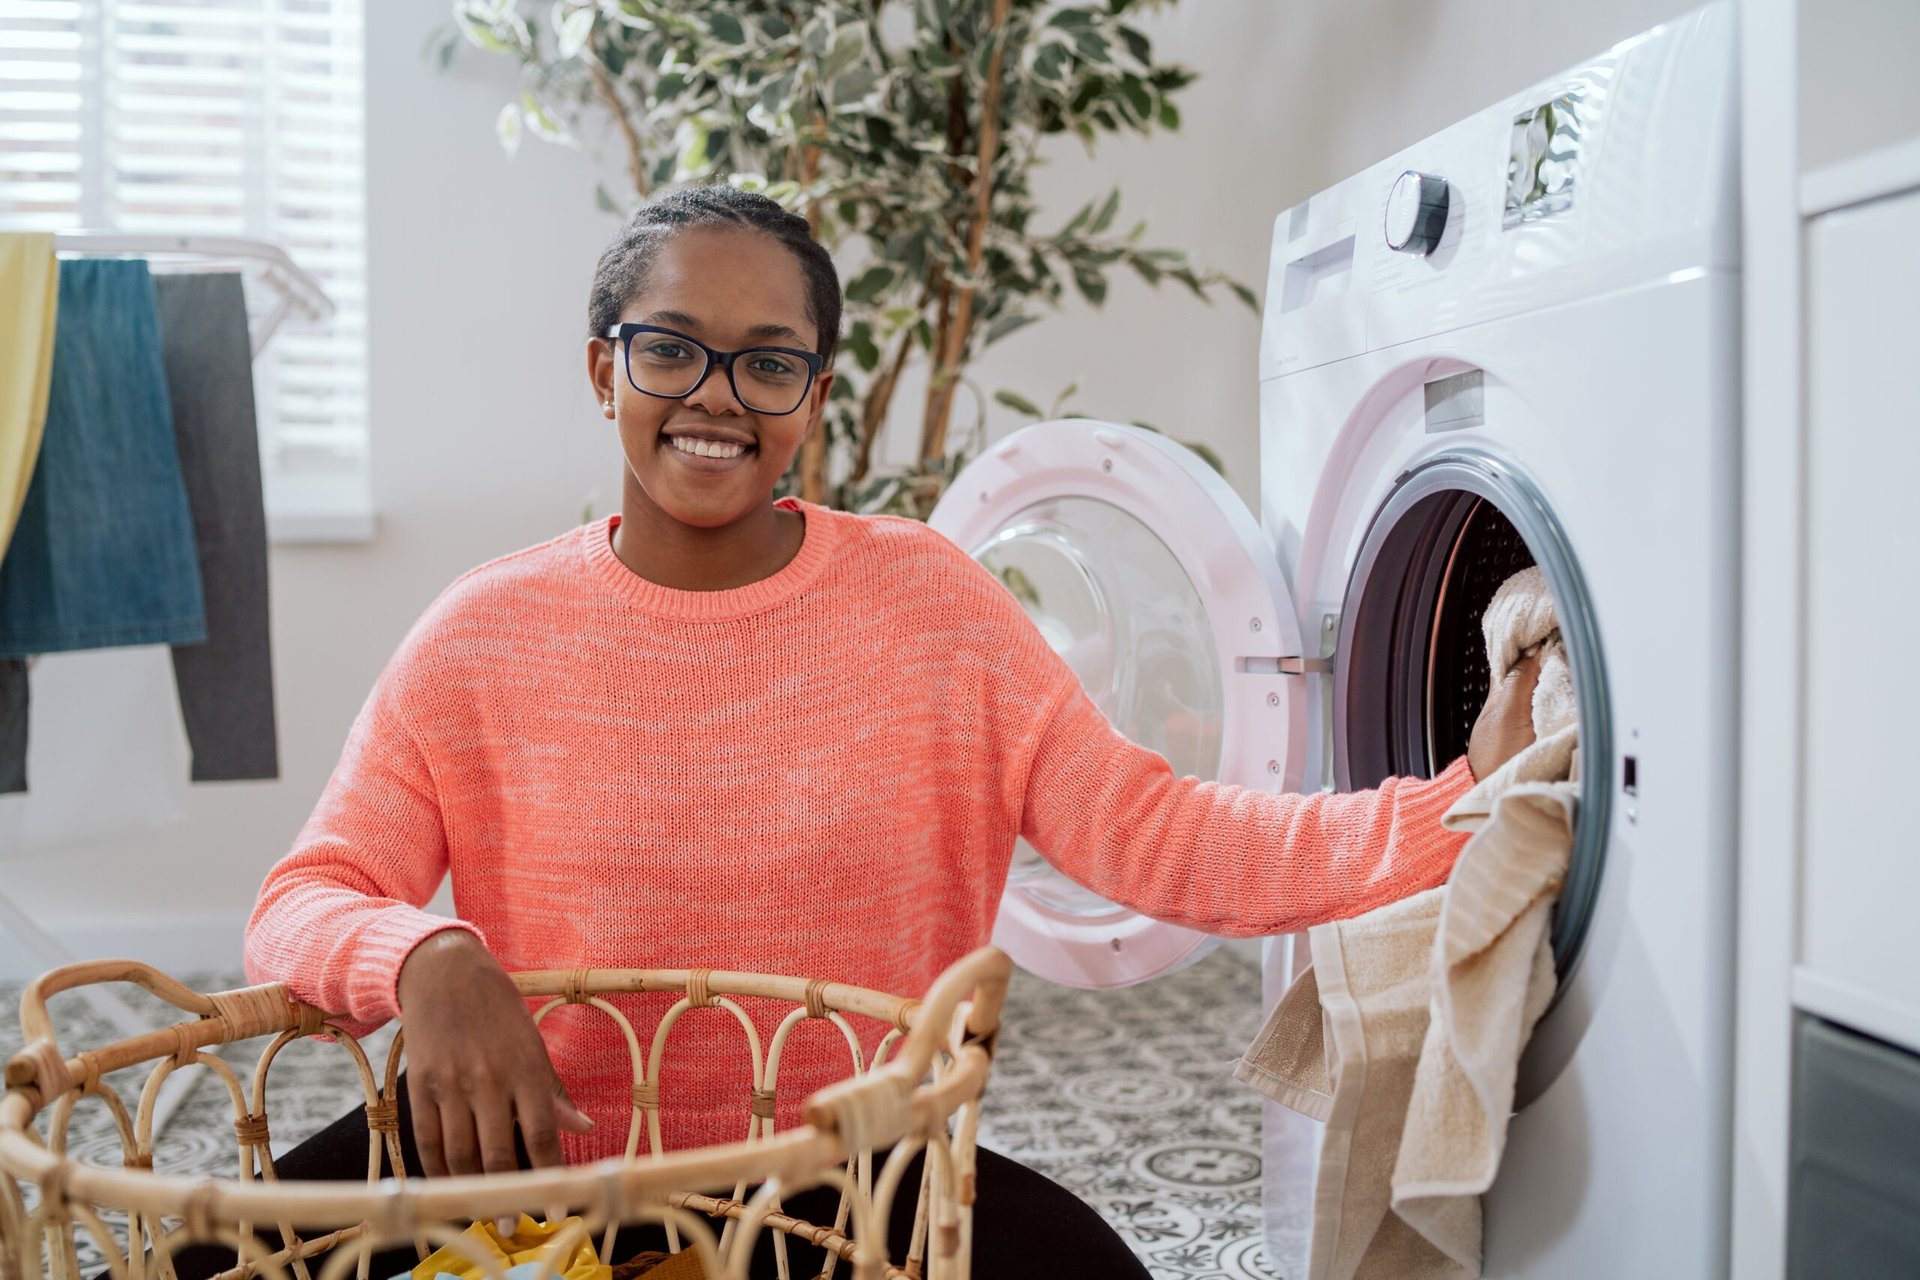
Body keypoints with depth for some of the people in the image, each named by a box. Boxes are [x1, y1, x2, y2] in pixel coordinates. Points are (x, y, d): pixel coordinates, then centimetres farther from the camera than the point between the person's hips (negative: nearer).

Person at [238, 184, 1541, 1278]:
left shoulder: (926, 600, -5)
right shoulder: (484, 636, -4)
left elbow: (1148, 831, -12)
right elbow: (300, 904, -5)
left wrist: (1456, 809, -24)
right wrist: (427, 957, -29)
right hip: (550, 1163, 0)